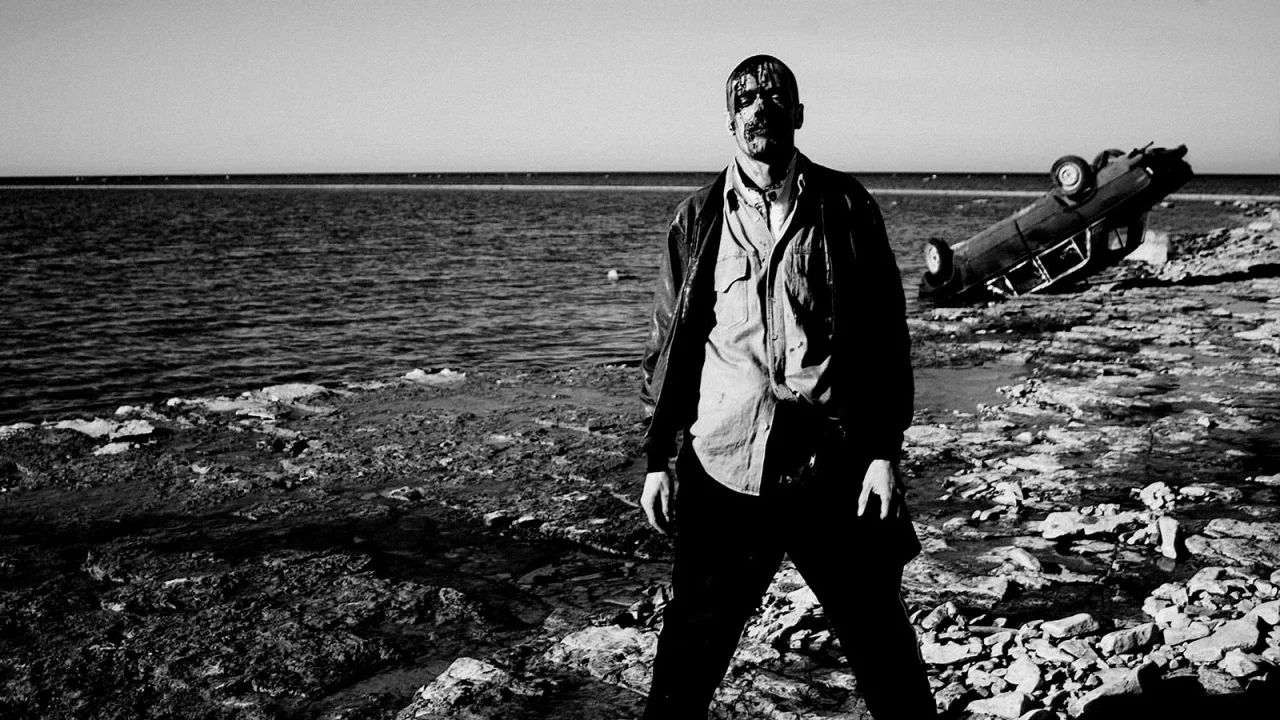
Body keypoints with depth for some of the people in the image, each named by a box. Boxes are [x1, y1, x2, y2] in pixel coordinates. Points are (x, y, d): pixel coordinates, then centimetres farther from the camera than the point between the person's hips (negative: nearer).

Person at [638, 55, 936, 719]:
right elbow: (668, 345, 9)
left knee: (882, 644, 10)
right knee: (687, 658, 8)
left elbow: (887, 334, 3)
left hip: (833, 469, -1)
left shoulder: (845, 208, 3)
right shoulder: (697, 219, 7)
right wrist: (657, 459, 6)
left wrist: (884, 451, -3)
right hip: (721, 471, 1)